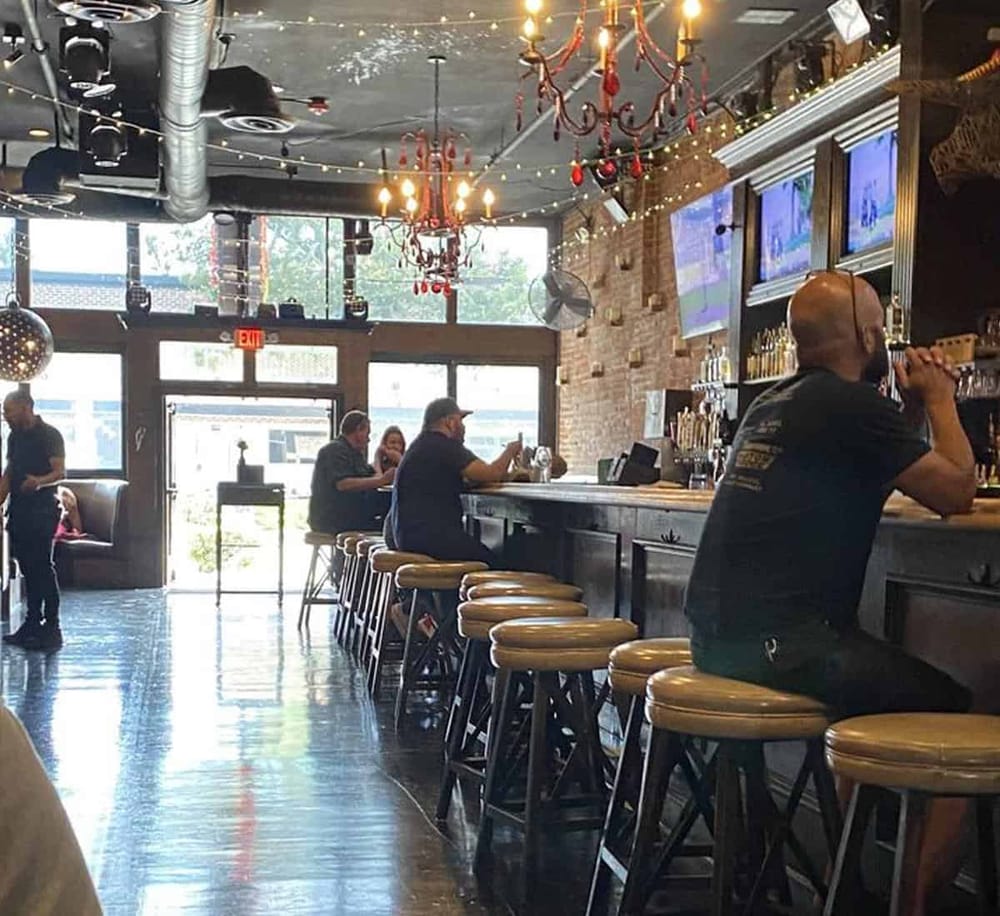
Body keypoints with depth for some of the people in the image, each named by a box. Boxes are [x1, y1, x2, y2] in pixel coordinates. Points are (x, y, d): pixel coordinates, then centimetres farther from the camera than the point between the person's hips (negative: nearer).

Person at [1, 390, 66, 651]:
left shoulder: (49, 435, -6)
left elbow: (60, 471, -14)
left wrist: (39, 482, -33)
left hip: (42, 511, -7)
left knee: (42, 566, -9)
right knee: (27, 568, 8)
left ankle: (52, 627, -8)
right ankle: (32, 623, 14)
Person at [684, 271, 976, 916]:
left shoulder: (775, 403, 17)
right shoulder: (852, 404, -11)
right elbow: (956, 492, -7)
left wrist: (915, 409, 20)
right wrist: (940, 402, 6)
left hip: (722, 634, 10)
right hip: (779, 643, -10)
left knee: (881, 686, 27)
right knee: (954, 720, -4)